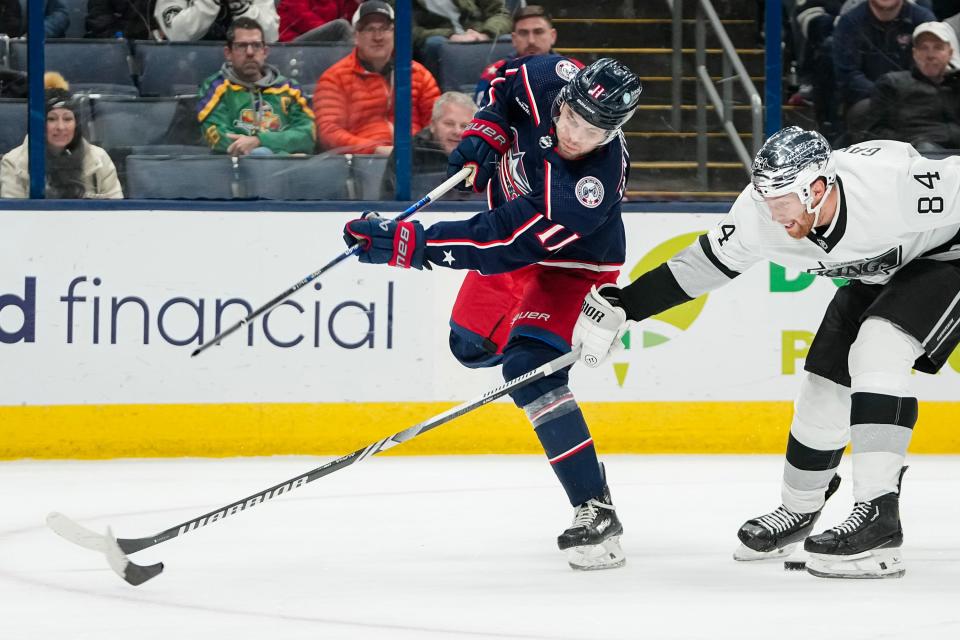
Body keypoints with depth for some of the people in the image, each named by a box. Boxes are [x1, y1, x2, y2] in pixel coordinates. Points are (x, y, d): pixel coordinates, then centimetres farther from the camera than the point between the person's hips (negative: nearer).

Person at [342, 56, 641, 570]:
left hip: (571, 264, -7)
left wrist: (407, 244, -41)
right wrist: (483, 133, -14)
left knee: (530, 368, -24)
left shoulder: (595, 181, -41)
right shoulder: (549, 80, -25)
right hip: (514, 219, 8)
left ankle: (596, 514, -25)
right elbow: (508, 82, 2)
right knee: (471, 344, 14)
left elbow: (507, 240, -40)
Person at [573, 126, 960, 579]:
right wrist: (619, 307, -8)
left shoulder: (891, 182, -39)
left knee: (878, 345, -28)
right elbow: (704, 264, -9)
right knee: (824, 386, 5)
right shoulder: (760, 218, -21)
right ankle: (799, 510, 32)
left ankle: (877, 513, -30)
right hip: (874, 271, 6)